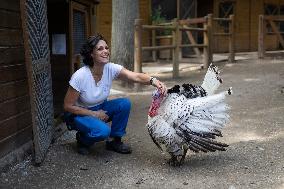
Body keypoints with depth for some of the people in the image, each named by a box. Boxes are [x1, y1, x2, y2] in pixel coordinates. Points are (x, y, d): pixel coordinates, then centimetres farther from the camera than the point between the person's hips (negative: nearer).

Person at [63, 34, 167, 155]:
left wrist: (153, 81, -52)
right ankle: (82, 139, 2)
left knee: (125, 104, -21)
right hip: (78, 113, -5)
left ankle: (114, 141, -1)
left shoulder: (111, 69, -17)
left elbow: (137, 77, -31)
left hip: (100, 109, 5)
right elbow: (68, 106, -19)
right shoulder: (80, 76, -27)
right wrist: (94, 114, -21)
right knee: (103, 131, -33)